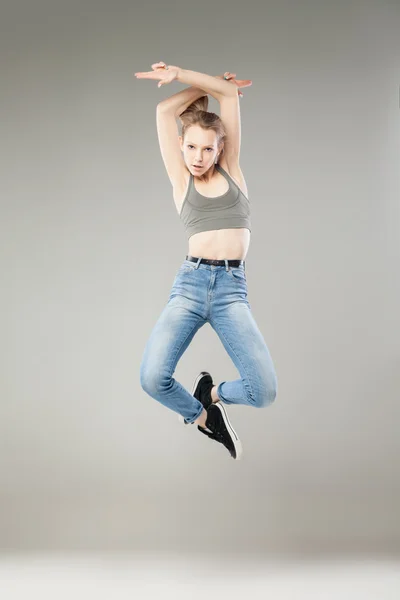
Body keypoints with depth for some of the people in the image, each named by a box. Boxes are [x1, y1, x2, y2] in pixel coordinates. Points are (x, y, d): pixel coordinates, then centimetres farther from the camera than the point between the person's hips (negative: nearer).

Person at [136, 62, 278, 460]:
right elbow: (164, 110, 11)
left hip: (232, 288, 0)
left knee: (264, 392, -16)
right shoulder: (182, 181, 13)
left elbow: (230, 92, 13)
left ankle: (214, 393, 21)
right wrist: (207, 84, 21)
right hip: (190, 283, 0)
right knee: (152, 379, -22)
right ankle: (202, 415, 13)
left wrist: (179, 74, 14)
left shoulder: (231, 171, 16)